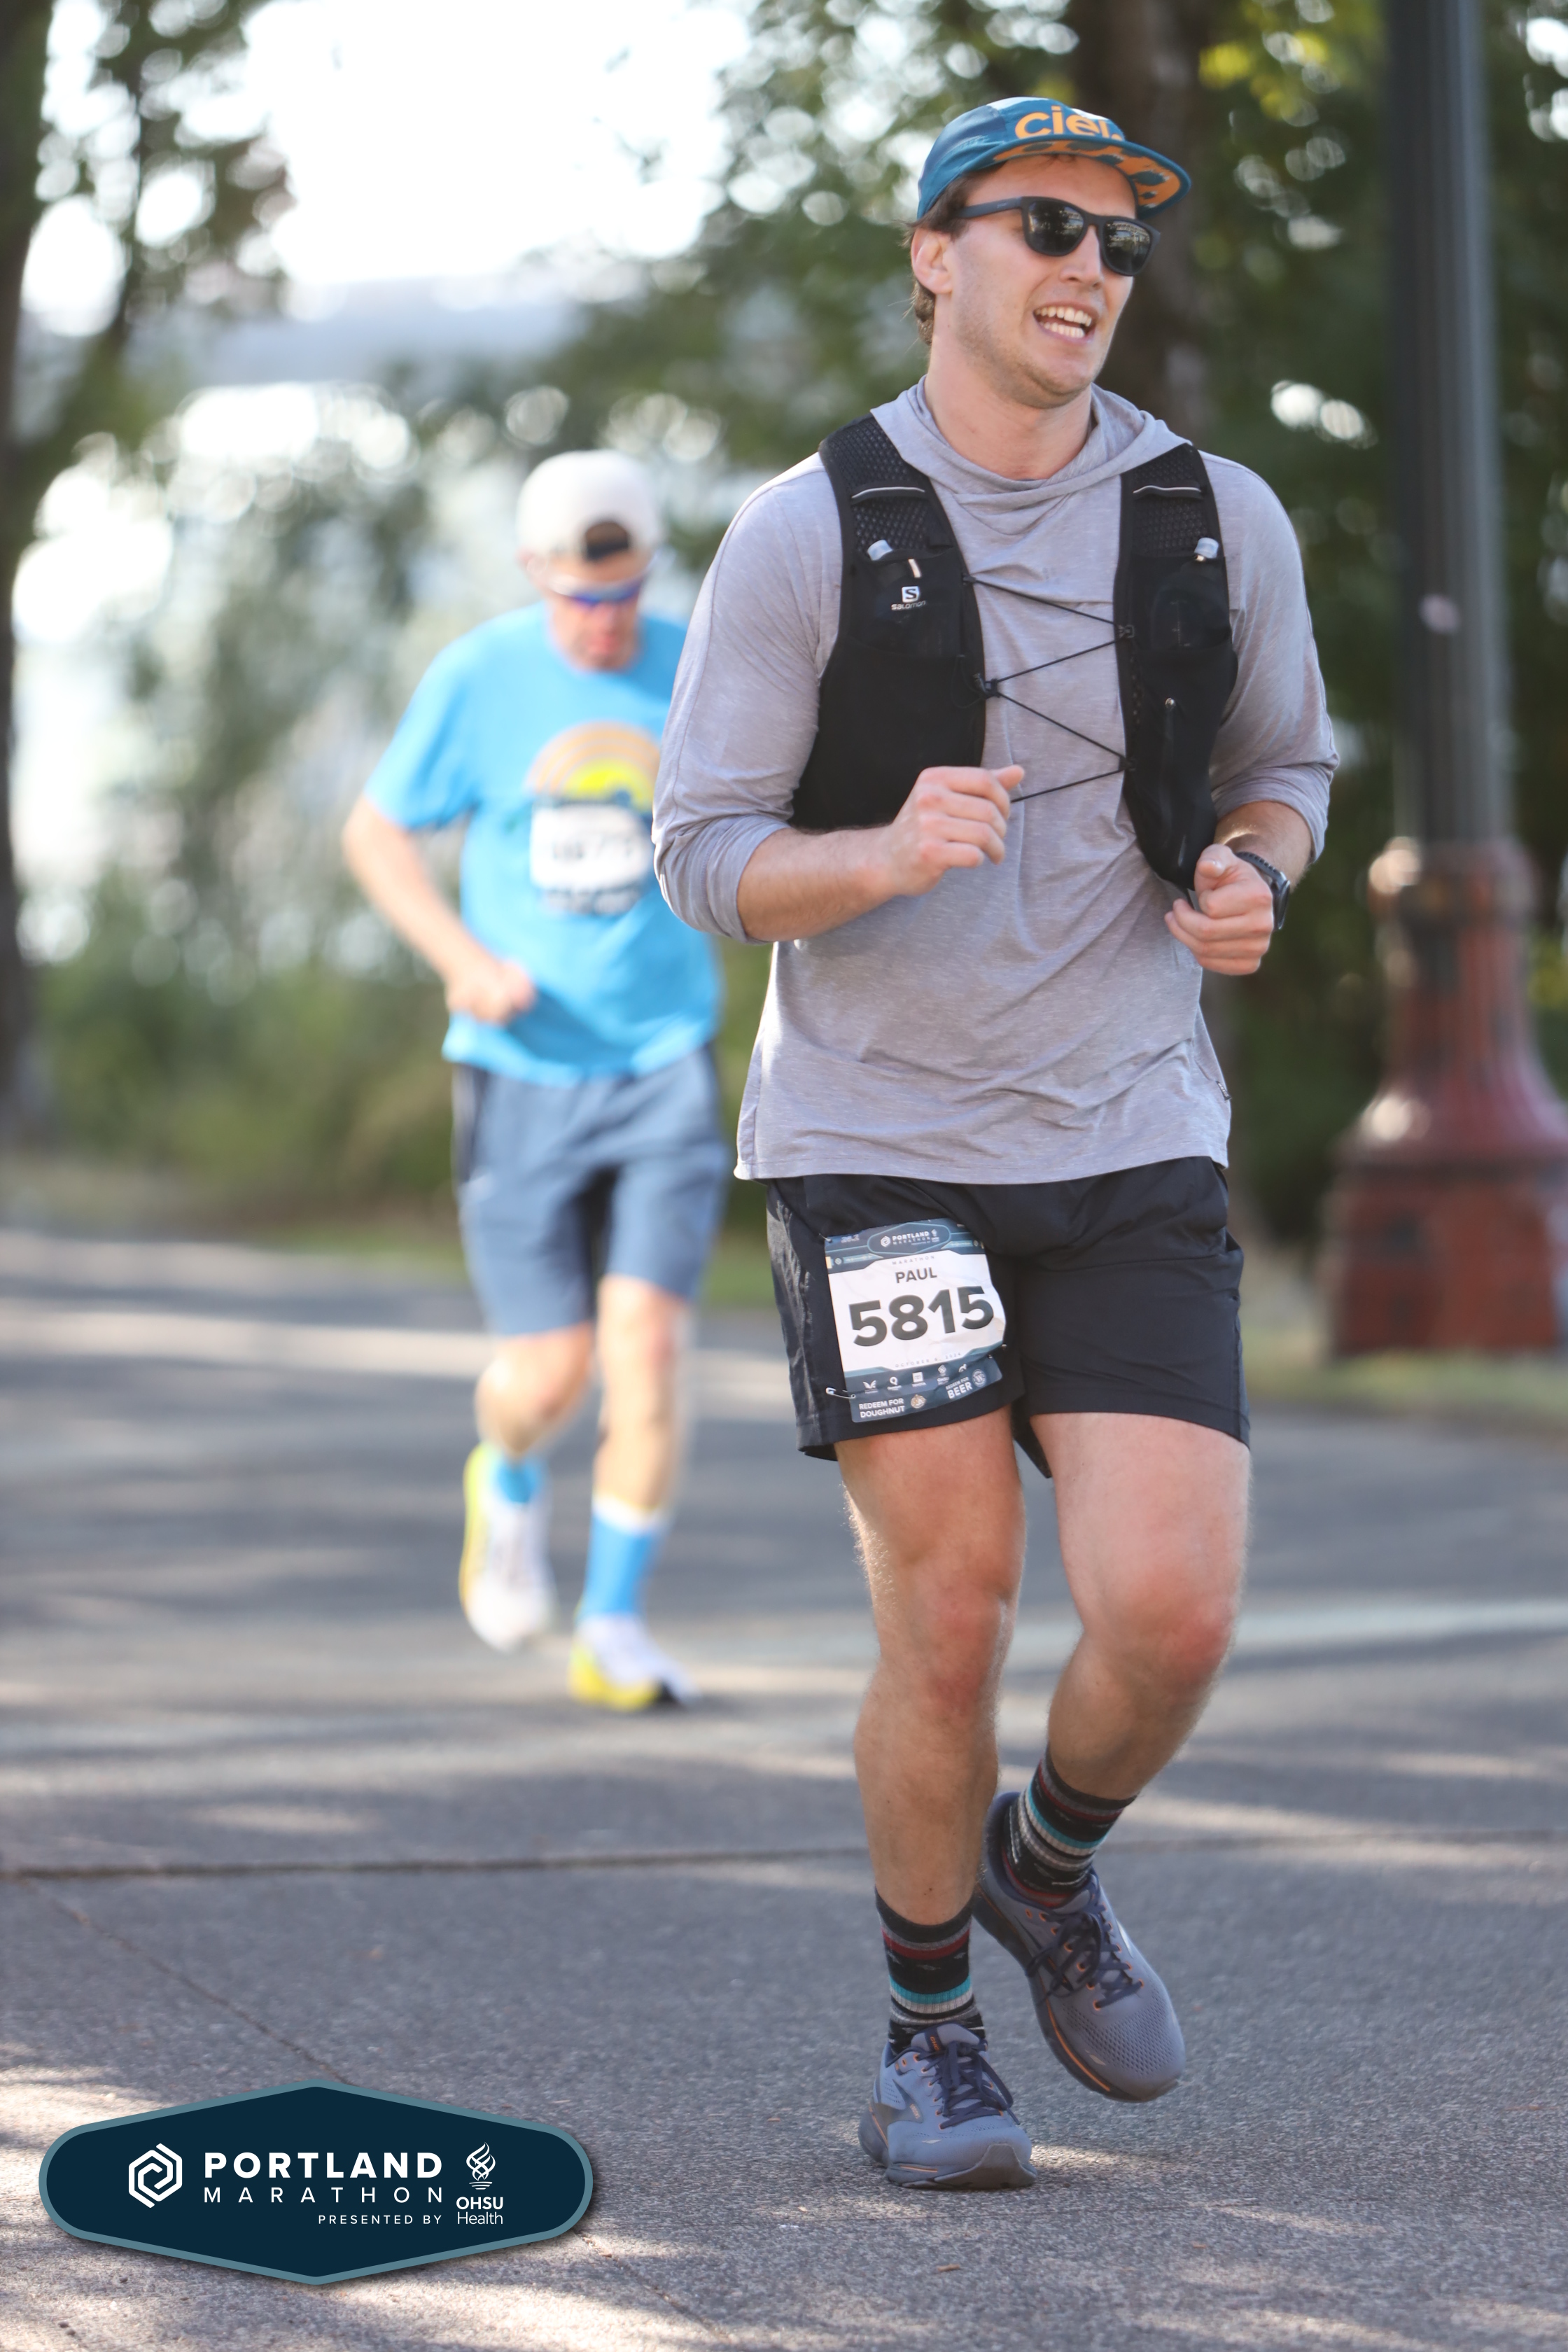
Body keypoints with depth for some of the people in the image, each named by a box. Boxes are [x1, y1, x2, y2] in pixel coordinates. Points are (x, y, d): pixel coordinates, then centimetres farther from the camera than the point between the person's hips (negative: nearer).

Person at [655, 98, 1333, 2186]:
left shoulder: (1223, 521, 4)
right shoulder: (806, 534, -4)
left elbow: (1283, 765, 19)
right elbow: (702, 852, -3)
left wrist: (1249, 877, -4)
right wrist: (886, 854, -23)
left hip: (1131, 1148, 2)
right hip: (877, 1147, -2)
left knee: (1171, 1615, -10)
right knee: (949, 1621, -4)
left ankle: (1053, 1867, 24)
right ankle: (932, 2028, 19)